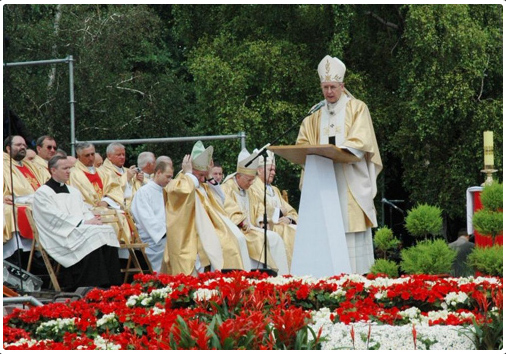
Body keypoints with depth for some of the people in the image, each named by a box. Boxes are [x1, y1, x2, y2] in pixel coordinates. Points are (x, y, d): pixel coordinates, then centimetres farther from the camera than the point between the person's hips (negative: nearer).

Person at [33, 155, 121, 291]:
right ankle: (94, 286, -37)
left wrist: (93, 220, -7)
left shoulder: (74, 192, 27)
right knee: (93, 235, -32)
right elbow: (56, 218, -10)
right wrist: (83, 223, -16)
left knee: (108, 230, -21)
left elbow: (85, 212, 19)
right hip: (61, 237, -7)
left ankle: (111, 284, -28)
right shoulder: (42, 193, 2)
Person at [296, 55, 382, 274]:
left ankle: (357, 273, -12)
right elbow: (303, 143, 14)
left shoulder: (357, 109, 6)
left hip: (351, 180, -4)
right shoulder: (316, 117, 20)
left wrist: (339, 150, -25)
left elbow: (361, 141, -7)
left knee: (351, 228, -10)